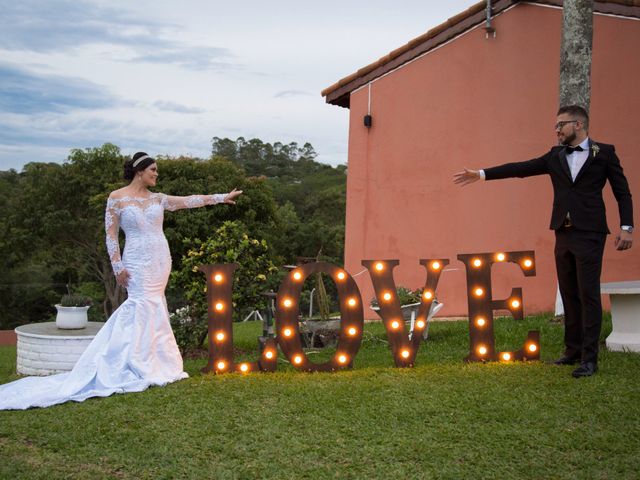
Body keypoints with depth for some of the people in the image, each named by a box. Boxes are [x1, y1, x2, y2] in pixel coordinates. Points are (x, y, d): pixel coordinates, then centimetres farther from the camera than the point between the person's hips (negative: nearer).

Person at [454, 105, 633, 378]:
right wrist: (481, 174, 5)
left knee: (588, 294, -7)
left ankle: (589, 358, -5)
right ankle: (573, 351, 20)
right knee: (569, 294, 11)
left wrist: (626, 227, -9)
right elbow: (521, 168, 9)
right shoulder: (555, 156, 12)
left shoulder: (604, 153, 1)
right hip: (563, 233, 5)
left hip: (589, 234, -5)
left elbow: (622, 191, 1)